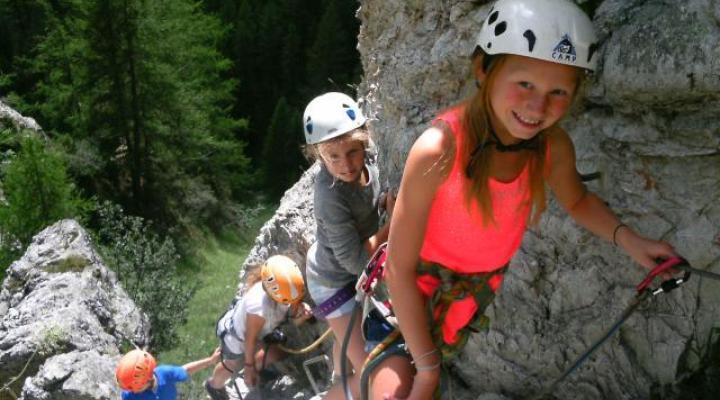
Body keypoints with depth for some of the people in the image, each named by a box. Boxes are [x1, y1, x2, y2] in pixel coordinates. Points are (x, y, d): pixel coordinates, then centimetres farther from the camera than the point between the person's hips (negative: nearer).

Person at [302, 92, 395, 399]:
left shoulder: (367, 159, -18)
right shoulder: (330, 196, -38)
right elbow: (356, 260, -33)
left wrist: (388, 200, -15)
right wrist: (394, 221, -31)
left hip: (349, 269, 7)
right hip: (333, 280, -7)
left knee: (348, 336, 33)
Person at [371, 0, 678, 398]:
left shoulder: (554, 145, -19)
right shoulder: (438, 149, -34)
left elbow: (577, 201, 6)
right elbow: (400, 268, -27)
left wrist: (627, 238, -14)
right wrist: (426, 366, -22)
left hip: (480, 284, 5)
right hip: (421, 280, -4)